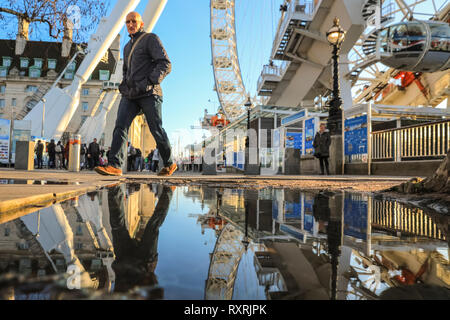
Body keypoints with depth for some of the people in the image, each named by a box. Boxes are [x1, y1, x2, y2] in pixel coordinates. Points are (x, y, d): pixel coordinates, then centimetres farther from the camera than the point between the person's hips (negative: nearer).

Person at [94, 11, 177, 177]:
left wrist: (150, 82, -17)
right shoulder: (127, 47, 27)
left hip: (149, 94, -6)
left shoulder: (151, 39, 4)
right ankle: (114, 166, -16)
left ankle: (169, 164, 14)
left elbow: (165, 64, -7)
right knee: (120, 126, -11)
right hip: (130, 95, 6)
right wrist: (124, 86, 18)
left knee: (156, 129, -3)